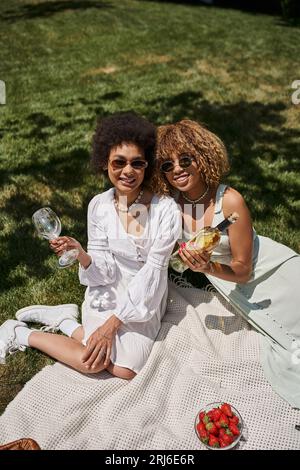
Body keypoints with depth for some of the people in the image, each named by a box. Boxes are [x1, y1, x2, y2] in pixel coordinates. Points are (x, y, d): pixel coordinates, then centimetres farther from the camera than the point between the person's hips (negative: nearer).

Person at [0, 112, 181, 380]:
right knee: (93, 362, -19)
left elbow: (151, 272, -17)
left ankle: (62, 319, 7)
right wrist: (80, 254, -29)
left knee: (127, 370, -17)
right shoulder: (99, 206, -9)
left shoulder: (166, 210, -17)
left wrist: (113, 322, -20)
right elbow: (105, 270, -7)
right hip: (109, 291, 0)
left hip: (146, 298, 1)